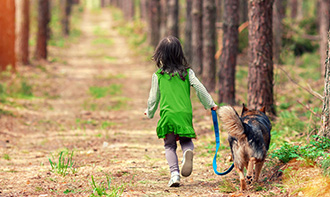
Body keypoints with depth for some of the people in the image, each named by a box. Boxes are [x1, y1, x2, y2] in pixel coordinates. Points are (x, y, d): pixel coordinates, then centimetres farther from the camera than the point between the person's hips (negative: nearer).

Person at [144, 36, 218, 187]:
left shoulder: (158, 76, 4)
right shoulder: (187, 72, 5)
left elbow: (153, 98, 10)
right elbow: (200, 88, 3)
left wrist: (149, 113, 28)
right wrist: (210, 105, 14)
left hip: (168, 114, -1)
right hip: (185, 114, 1)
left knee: (170, 146, 10)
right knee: (185, 140, 17)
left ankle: (174, 174, -7)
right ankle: (188, 152, -19)